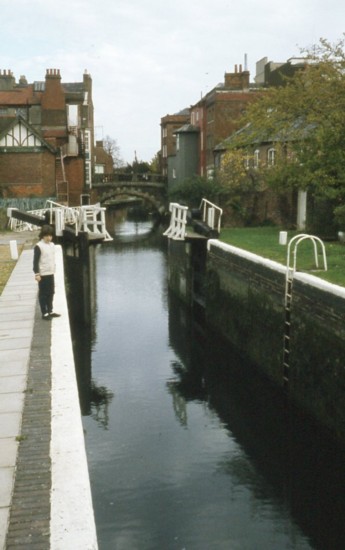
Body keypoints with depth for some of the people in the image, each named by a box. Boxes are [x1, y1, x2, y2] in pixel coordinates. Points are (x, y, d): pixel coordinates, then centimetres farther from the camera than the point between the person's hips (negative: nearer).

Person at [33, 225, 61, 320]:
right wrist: (37, 274, -16)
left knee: (51, 293, 14)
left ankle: (50, 311, 25)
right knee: (43, 294, 3)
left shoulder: (52, 245, 8)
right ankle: (44, 313, 9)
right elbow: (35, 261, -13)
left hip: (51, 273, 7)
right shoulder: (38, 246, -13)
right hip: (43, 274, -7)